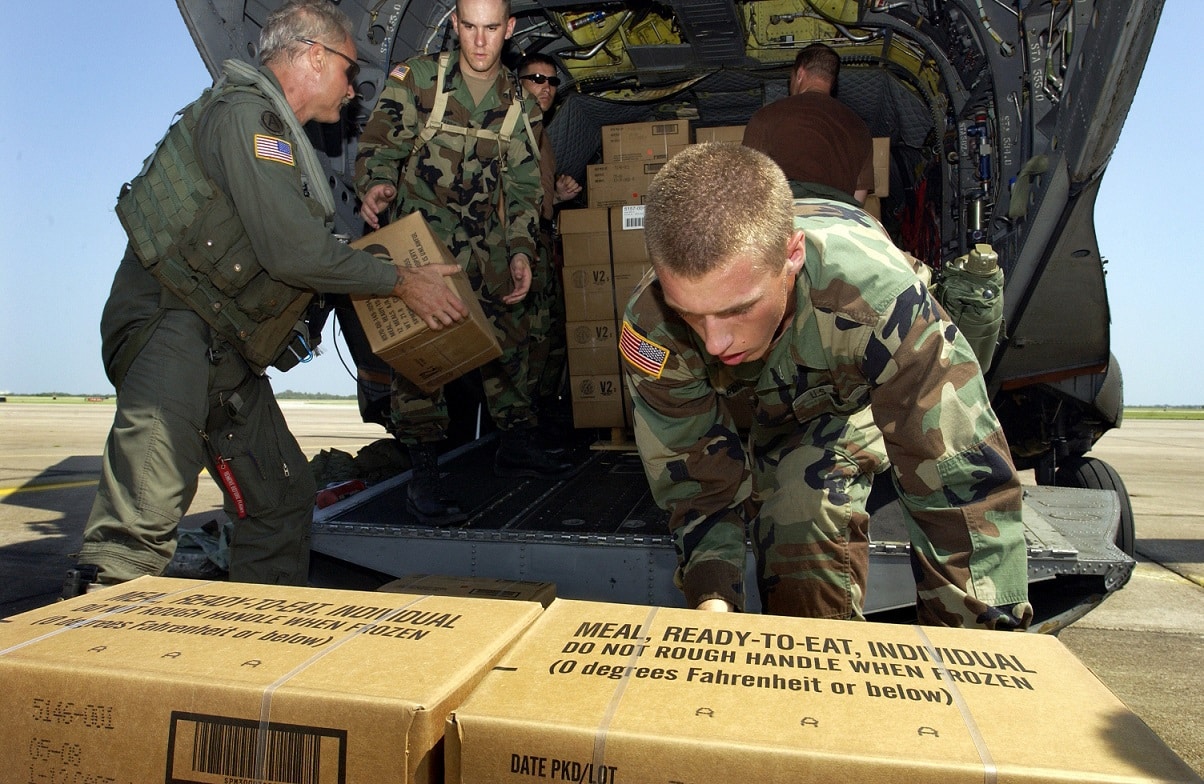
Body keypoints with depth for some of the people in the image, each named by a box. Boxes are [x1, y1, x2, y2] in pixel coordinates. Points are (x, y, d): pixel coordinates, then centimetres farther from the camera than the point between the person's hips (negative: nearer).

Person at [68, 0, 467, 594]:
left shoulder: (278, 130, 21)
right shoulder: (243, 111, -12)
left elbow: (303, 247, 22)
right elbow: (291, 252, -21)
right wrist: (400, 282, -12)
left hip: (225, 347, 10)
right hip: (170, 326, -10)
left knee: (283, 496, 10)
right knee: (146, 514, -21)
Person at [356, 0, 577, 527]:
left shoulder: (519, 106, 6)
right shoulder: (416, 79, -4)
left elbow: (523, 188, 7)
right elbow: (379, 145, 0)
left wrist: (520, 252, -4)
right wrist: (377, 184, -22)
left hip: (486, 243, 4)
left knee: (507, 339, 8)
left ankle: (517, 445, 26)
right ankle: (423, 475, -6)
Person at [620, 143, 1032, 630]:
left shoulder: (871, 289, -44)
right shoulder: (651, 329, -34)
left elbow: (964, 485, -40)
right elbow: (697, 478, -24)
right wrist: (714, 605, -39)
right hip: (781, 415, 0)